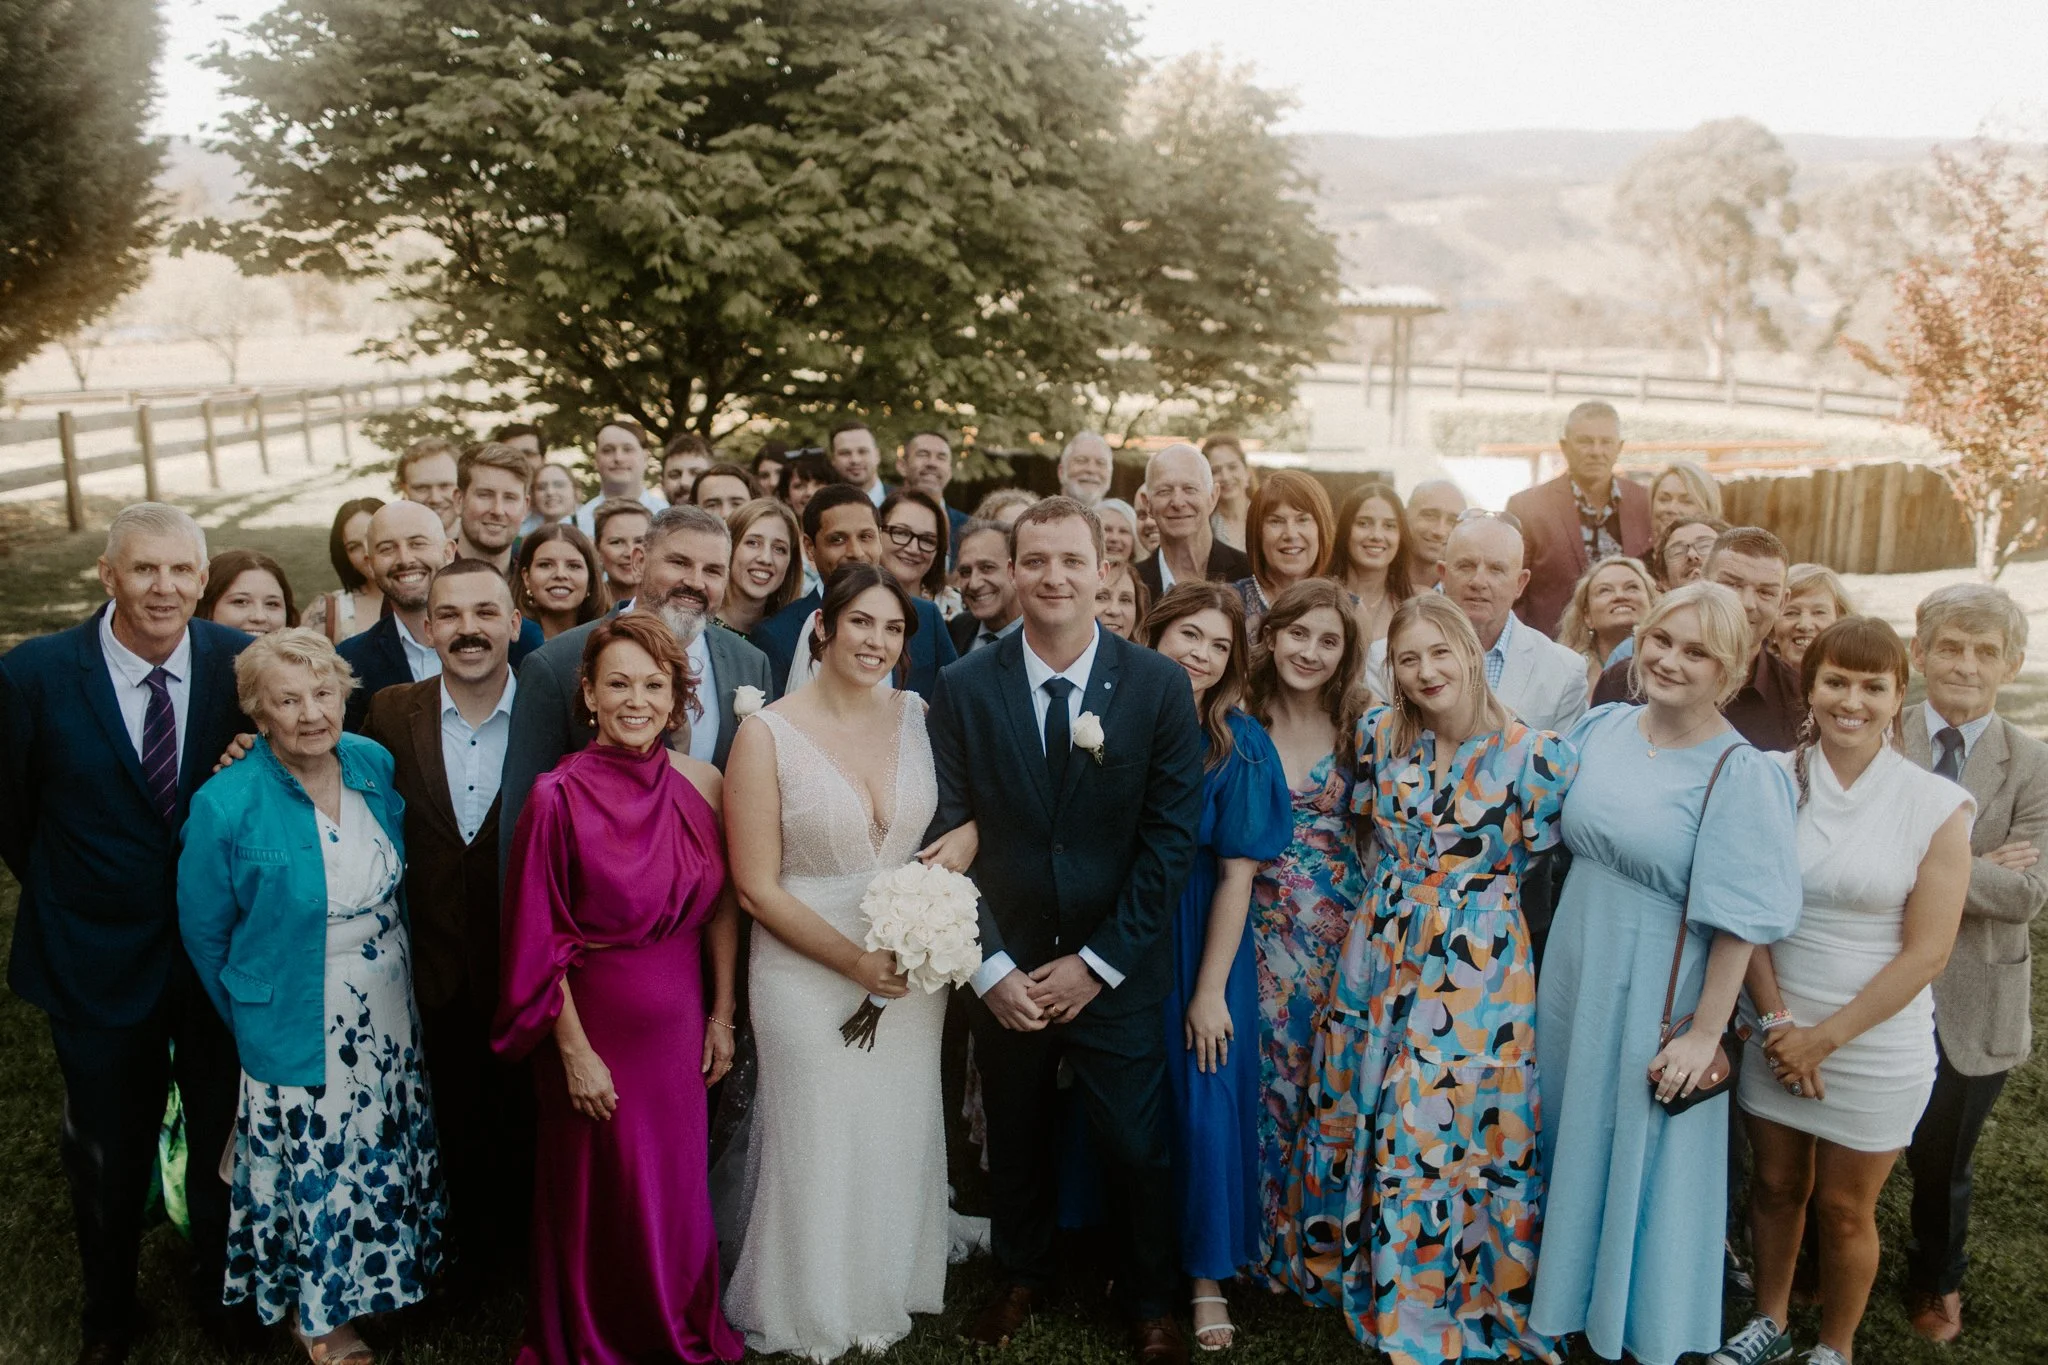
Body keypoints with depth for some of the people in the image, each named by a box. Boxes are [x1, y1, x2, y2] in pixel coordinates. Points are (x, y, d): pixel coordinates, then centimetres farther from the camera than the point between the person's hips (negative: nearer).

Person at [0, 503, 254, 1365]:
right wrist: (70, 900, 6)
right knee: (108, 1156, 19)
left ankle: (220, 1291, 46)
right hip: (99, 960, -1)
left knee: (225, 1139, 19)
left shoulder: (243, 664, -12)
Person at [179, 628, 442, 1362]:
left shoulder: (374, 764, -7)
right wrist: (254, 1019, 4)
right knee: (314, 1168, 12)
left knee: (382, 1155, 20)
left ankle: (375, 1269, 45)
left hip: (389, 1018, 5)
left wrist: (394, 966, 13)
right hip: (298, 1034, -4)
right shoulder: (227, 806, -21)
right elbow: (204, 935, -7)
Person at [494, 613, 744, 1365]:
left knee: (679, 1188, 17)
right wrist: (573, 1049, -12)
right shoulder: (560, 796, -16)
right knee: (597, 1196, 13)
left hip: (680, 1022, 3)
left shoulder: (700, 783, -5)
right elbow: (541, 940, -12)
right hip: (594, 1021, -3)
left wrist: (722, 1013, 2)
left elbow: (721, 907, 3)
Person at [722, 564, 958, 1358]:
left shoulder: (920, 716, -2)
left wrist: (959, 844, -14)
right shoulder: (768, 733, -12)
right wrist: (854, 961, -16)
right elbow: (756, 887, -11)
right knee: (818, 1147, 9)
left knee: (900, 1142, 15)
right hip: (809, 972, -3)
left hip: (913, 967, 3)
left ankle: (884, 1299, 41)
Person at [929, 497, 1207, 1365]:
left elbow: (1170, 836, -8)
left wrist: (1097, 961, -11)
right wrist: (991, 966, -11)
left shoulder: (1158, 686, -7)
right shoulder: (963, 688, -5)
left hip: (1116, 971, -1)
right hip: (1005, 970, 1)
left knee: (1137, 1151, 9)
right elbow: (948, 837, -5)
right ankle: (1021, 1278, 42)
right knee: (1015, 1141, 17)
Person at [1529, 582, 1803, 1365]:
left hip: (1656, 992, -6)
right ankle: (1568, 1302, 41)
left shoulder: (1741, 774, -17)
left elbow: (1740, 920, -17)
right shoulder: (1603, 727, 0)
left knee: (1643, 1159, 10)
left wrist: (1705, 1032, -16)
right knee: (1572, 1142, 20)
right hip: (1573, 972, 6)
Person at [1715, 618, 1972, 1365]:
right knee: (1775, 1185, 17)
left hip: (1875, 1044, -2)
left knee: (1843, 1208, 12)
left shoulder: (1935, 805, -12)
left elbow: (1926, 950, -11)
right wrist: (1777, 1020, -10)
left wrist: (1827, 1037, -12)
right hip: (1776, 1031, 2)